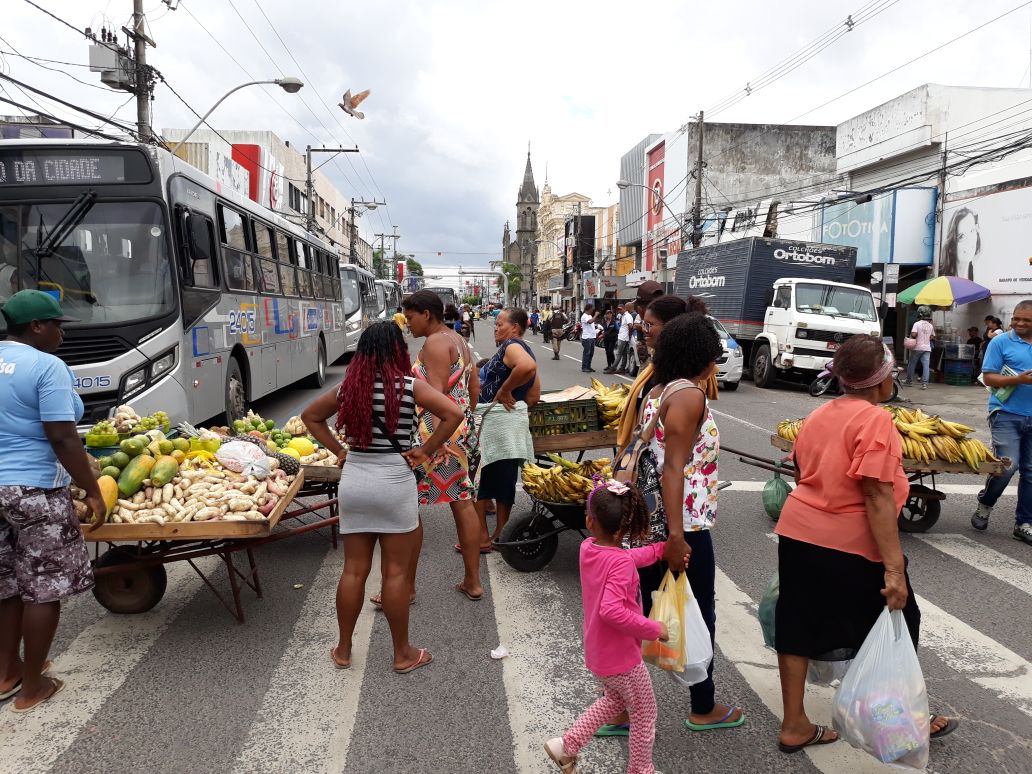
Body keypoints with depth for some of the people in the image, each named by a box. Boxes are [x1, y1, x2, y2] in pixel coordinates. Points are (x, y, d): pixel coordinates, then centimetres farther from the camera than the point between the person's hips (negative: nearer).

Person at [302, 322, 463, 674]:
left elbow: (310, 415, 15)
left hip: (353, 481, 4)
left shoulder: (348, 387, 3)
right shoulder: (409, 386, -10)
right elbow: (453, 413, -18)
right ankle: (403, 654, 19)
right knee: (396, 572, 7)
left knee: (353, 570, 14)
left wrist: (338, 450, 12)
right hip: (393, 483, -4)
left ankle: (343, 650, 26)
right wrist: (425, 450, -10)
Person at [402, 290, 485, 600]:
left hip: (438, 433, -10)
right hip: (465, 432, 10)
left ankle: (406, 586, 8)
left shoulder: (435, 343, -13)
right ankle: (473, 582, 20)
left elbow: (435, 394, -22)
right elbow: (475, 386, 19)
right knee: (463, 503, 12)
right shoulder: (459, 341, 15)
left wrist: (433, 441, -26)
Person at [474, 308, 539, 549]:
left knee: (481, 477, 0)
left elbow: (527, 366, -36)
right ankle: (500, 535, 22)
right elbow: (534, 395, 20)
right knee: (504, 480, 14)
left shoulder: (511, 346, -12)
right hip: (512, 420, 10)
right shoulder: (524, 349, 18)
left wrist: (504, 391, -24)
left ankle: (482, 537, 6)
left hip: (496, 419, -10)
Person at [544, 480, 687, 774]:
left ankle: (566, 745, 31)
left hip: (596, 653, 7)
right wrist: (653, 629, -28)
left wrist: (662, 549, 6)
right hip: (621, 658, -7)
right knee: (645, 715, 17)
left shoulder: (587, 548, -5)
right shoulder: (621, 562, -27)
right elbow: (611, 610, -39)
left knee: (614, 699, 32)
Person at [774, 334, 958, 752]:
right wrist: (894, 568, -21)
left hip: (797, 533, 7)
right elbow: (877, 497, -22)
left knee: (799, 628, 12)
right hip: (849, 546, -7)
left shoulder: (819, 415, 8)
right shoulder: (875, 419, -16)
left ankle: (794, 726, 23)